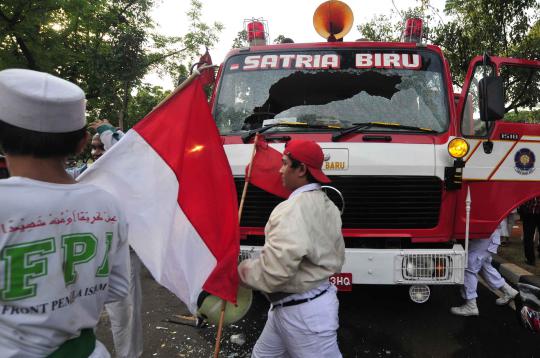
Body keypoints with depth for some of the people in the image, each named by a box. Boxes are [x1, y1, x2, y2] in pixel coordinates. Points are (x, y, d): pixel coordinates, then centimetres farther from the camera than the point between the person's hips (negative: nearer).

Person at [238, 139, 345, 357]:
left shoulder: (293, 209, -24)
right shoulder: (326, 205, 8)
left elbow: (276, 268, -31)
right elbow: (336, 258, 14)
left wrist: (243, 272, -14)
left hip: (302, 311, -10)